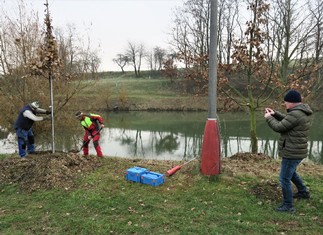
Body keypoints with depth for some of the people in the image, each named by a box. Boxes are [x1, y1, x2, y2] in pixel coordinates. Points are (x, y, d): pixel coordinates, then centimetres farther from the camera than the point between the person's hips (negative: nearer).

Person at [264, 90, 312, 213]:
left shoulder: (296, 114, -25)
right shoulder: (303, 112, 7)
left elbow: (279, 127, -20)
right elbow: (287, 120, 19)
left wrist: (269, 118, -3)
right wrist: (275, 114, 8)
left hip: (292, 152, -11)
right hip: (297, 151, 11)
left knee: (284, 179, -1)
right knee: (291, 172, 32)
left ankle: (288, 206, 9)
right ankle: (303, 192, 48)